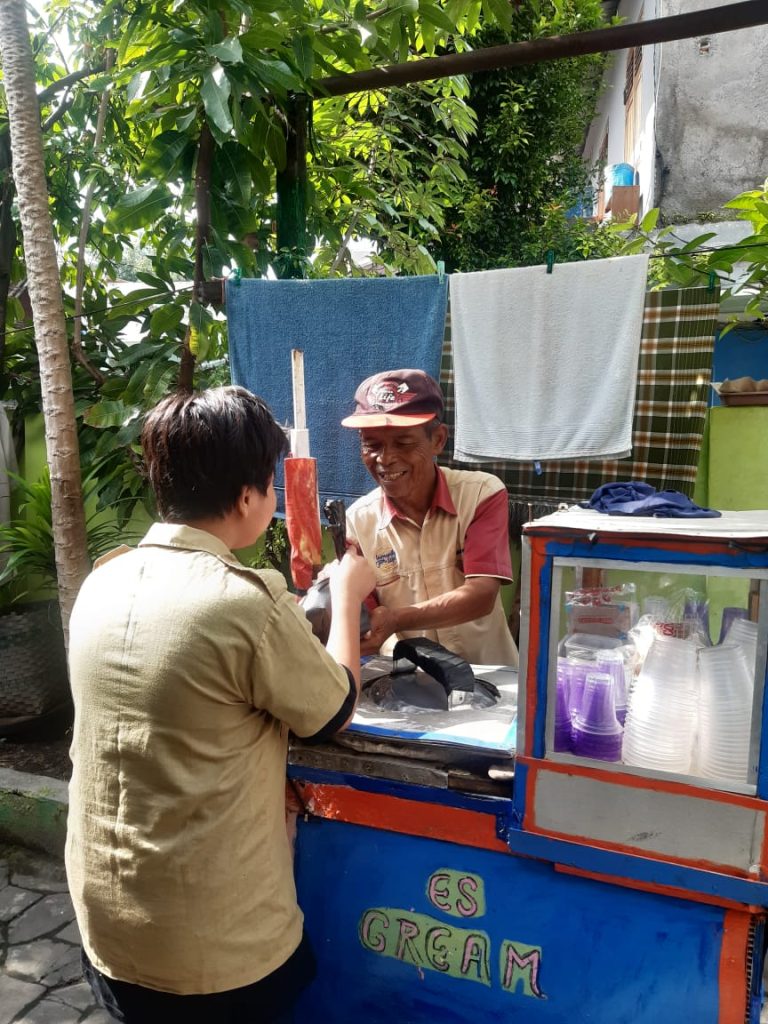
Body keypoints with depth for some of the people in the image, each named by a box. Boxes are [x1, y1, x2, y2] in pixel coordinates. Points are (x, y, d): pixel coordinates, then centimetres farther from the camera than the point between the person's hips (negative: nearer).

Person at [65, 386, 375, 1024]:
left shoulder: (102, 584, -5)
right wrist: (346, 595, 5)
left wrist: (304, 609, 12)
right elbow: (338, 710, -8)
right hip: (218, 947, -5)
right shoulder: (247, 602, -26)